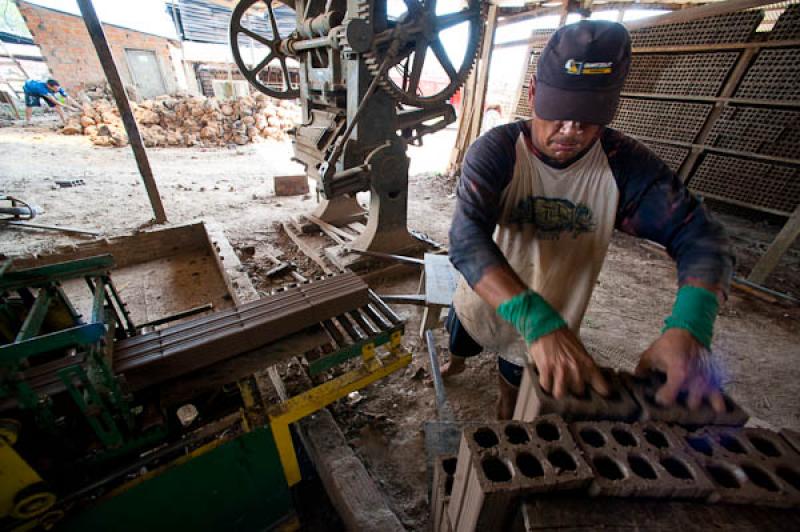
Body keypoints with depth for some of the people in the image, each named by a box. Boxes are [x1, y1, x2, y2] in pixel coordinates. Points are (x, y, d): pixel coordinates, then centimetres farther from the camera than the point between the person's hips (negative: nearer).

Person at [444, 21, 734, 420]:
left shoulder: (627, 165, -16)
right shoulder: (494, 152, -25)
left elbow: (699, 236, -17)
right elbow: (467, 237, -38)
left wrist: (689, 328, -37)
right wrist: (537, 321, -50)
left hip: (555, 320, 2)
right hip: (481, 306, -1)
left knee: (515, 378, 29)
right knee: (460, 345, 30)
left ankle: (507, 411, 64)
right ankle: (457, 362, 68)